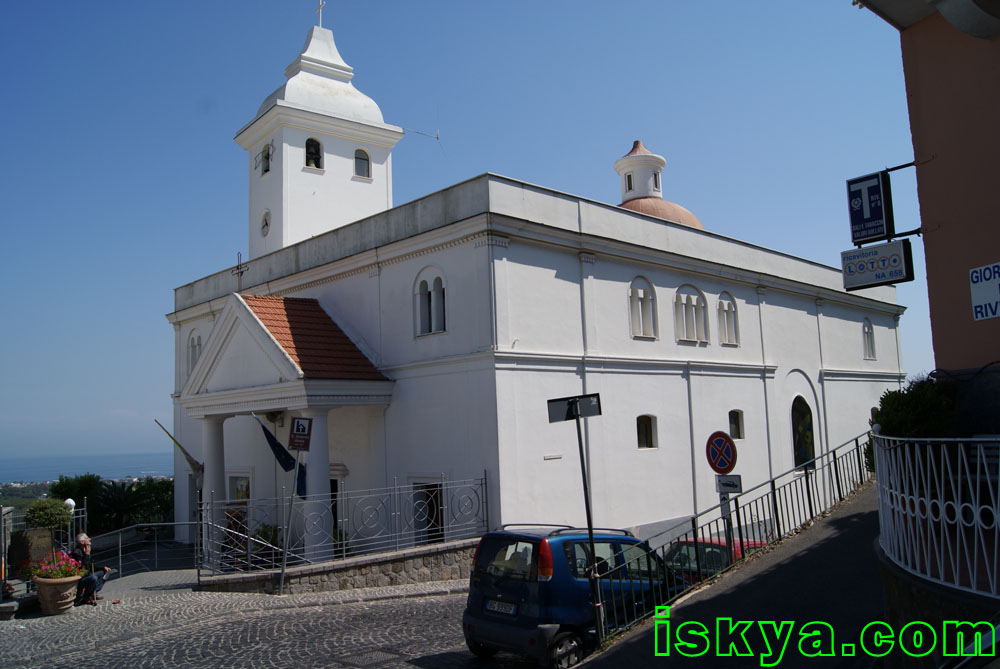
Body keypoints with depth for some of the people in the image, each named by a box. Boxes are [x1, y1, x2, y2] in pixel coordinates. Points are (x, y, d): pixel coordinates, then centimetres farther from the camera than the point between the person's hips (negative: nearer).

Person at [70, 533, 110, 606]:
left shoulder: (84, 551, 10)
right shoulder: (76, 552, -21)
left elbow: (91, 568, 19)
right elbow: (84, 568, -30)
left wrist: (103, 568, 9)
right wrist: (87, 555, -25)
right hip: (77, 581, -10)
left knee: (103, 572, 14)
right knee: (93, 578, -35)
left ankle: (93, 593, 3)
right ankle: (85, 598, -12)